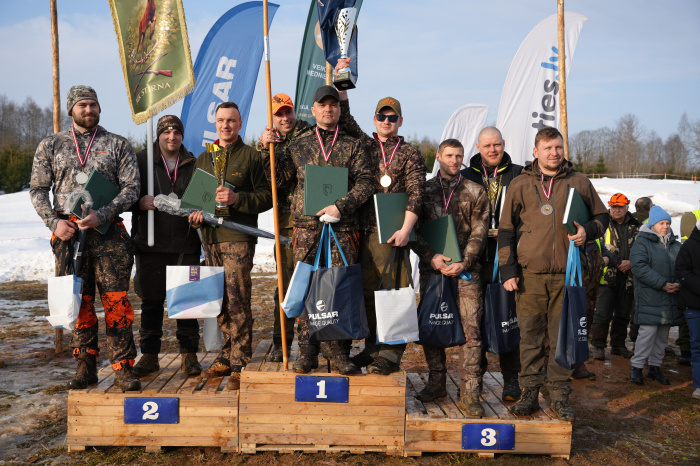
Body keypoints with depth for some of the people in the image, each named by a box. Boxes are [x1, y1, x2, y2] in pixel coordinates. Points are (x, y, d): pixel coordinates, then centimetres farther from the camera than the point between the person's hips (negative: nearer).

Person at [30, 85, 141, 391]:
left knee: (116, 301, -4)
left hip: (108, 232, -2)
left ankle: (123, 368, 2)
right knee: (79, 301, 6)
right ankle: (86, 366, 18)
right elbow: (38, 190, 11)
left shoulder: (118, 145, 7)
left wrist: (101, 216, -14)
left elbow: (131, 188, 0)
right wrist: (54, 222, -5)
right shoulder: (50, 146, 13)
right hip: (68, 233, 2)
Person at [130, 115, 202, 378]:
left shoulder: (193, 164, 12)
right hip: (150, 243, 0)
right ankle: (149, 355, 16)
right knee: (151, 301, 4)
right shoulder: (140, 161, 8)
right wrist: (141, 203, -14)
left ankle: (189, 354, 14)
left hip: (186, 245, 1)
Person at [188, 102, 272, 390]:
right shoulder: (203, 158, 20)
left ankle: (240, 365, -3)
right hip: (210, 237, 6)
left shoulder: (251, 156, 3)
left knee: (237, 300, -9)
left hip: (238, 237, -6)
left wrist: (236, 198, -17)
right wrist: (195, 211, 4)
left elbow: (267, 196, -2)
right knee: (219, 301, 9)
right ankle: (228, 357, 21)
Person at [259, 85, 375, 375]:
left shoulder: (353, 146, 11)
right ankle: (307, 351, 10)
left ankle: (338, 350, 9)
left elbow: (366, 182, 2)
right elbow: (279, 178, 15)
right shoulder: (299, 146, 16)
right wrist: (268, 150, 3)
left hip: (343, 229, -1)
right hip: (306, 228, 1)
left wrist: (341, 206, -11)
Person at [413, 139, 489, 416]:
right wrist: (431, 257, -10)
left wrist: (462, 264, -10)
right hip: (431, 268, 1)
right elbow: (413, 230, 5)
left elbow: (479, 233, 3)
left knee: (471, 330, -6)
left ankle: (469, 393, 1)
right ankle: (436, 383, 21)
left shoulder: (475, 192, 9)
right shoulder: (424, 190, 10)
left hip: (465, 269, -1)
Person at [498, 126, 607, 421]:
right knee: (530, 337, 4)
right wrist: (508, 269, 0)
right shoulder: (520, 185, 7)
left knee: (562, 338, 5)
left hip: (566, 274, 1)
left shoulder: (579, 183, 9)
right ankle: (529, 392, 15)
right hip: (530, 274, 0)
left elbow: (602, 216, 19)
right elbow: (506, 229, 7)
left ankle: (560, 396, 16)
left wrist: (588, 231, -4)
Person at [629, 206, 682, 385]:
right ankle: (637, 367, -1)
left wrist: (679, 283, -6)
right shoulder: (642, 243, -3)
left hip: (670, 298, 6)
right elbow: (639, 267, -15)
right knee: (648, 331, -10)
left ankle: (655, 366, 21)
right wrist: (663, 284, -19)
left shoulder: (675, 245, 17)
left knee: (663, 333, 10)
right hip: (649, 296, -6)